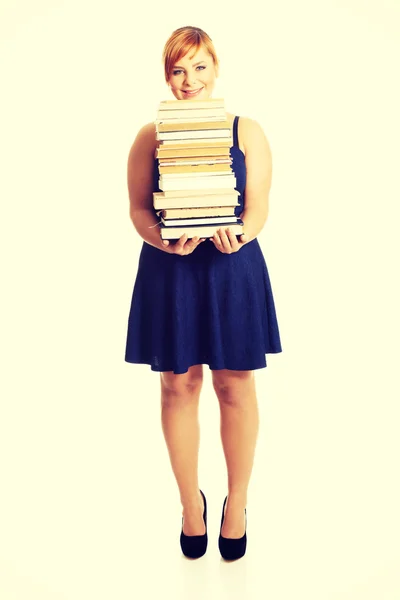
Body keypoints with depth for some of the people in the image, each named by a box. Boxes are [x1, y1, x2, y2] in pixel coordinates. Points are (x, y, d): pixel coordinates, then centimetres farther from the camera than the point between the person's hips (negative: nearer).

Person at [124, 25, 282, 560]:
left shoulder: (247, 132, 3)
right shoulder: (150, 137, 4)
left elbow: (258, 208, -2)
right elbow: (138, 209, 0)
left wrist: (239, 236, -23)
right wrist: (166, 241, -19)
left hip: (233, 270, 0)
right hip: (169, 272, 1)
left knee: (235, 387, 6)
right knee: (178, 385, 7)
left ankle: (237, 503, 28)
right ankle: (191, 501, 29)